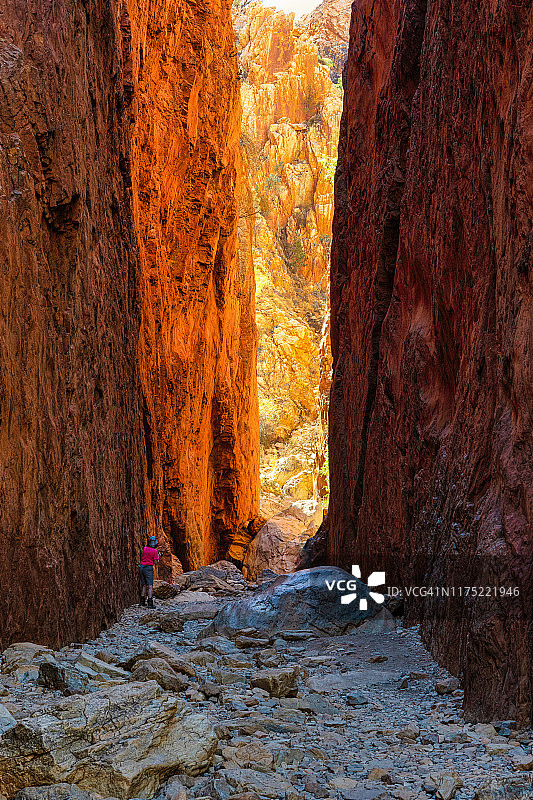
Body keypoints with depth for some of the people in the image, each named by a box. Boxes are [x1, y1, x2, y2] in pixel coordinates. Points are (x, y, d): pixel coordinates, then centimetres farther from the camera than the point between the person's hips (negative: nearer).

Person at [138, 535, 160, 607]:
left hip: (141, 567, 5)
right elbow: (155, 562, -9)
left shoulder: (144, 548, 5)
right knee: (150, 586, -5)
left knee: (144, 585, 16)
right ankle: (150, 603, -11)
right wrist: (158, 556, 10)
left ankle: (142, 601, 18)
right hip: (148, 568, -5)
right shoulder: (155, 551, -10)